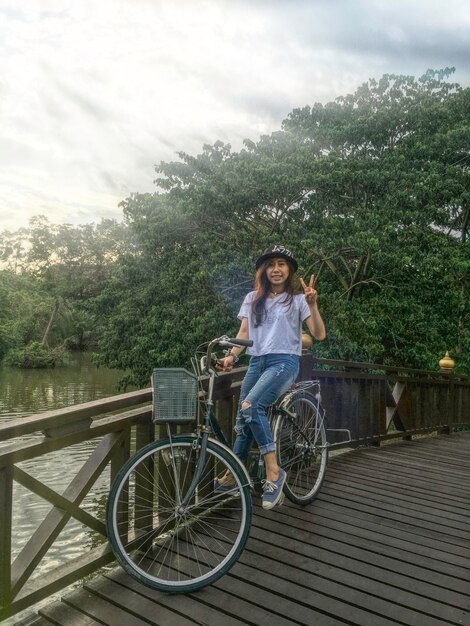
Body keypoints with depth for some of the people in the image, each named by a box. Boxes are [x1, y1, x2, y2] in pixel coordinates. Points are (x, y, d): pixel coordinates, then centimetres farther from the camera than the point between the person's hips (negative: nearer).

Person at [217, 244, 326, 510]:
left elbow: (320, 334, -4)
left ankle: (274, 471, -17)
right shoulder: (252, 299, 13)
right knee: (243, 419, 4)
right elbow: (244, 332, 8)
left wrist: (313, 304, -18)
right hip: (256, 362, 5)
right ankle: (232, 474, 20)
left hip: (284, 361, -5)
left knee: (251, 407, -27)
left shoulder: (297, 299, 3)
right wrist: (232, 356, -9)